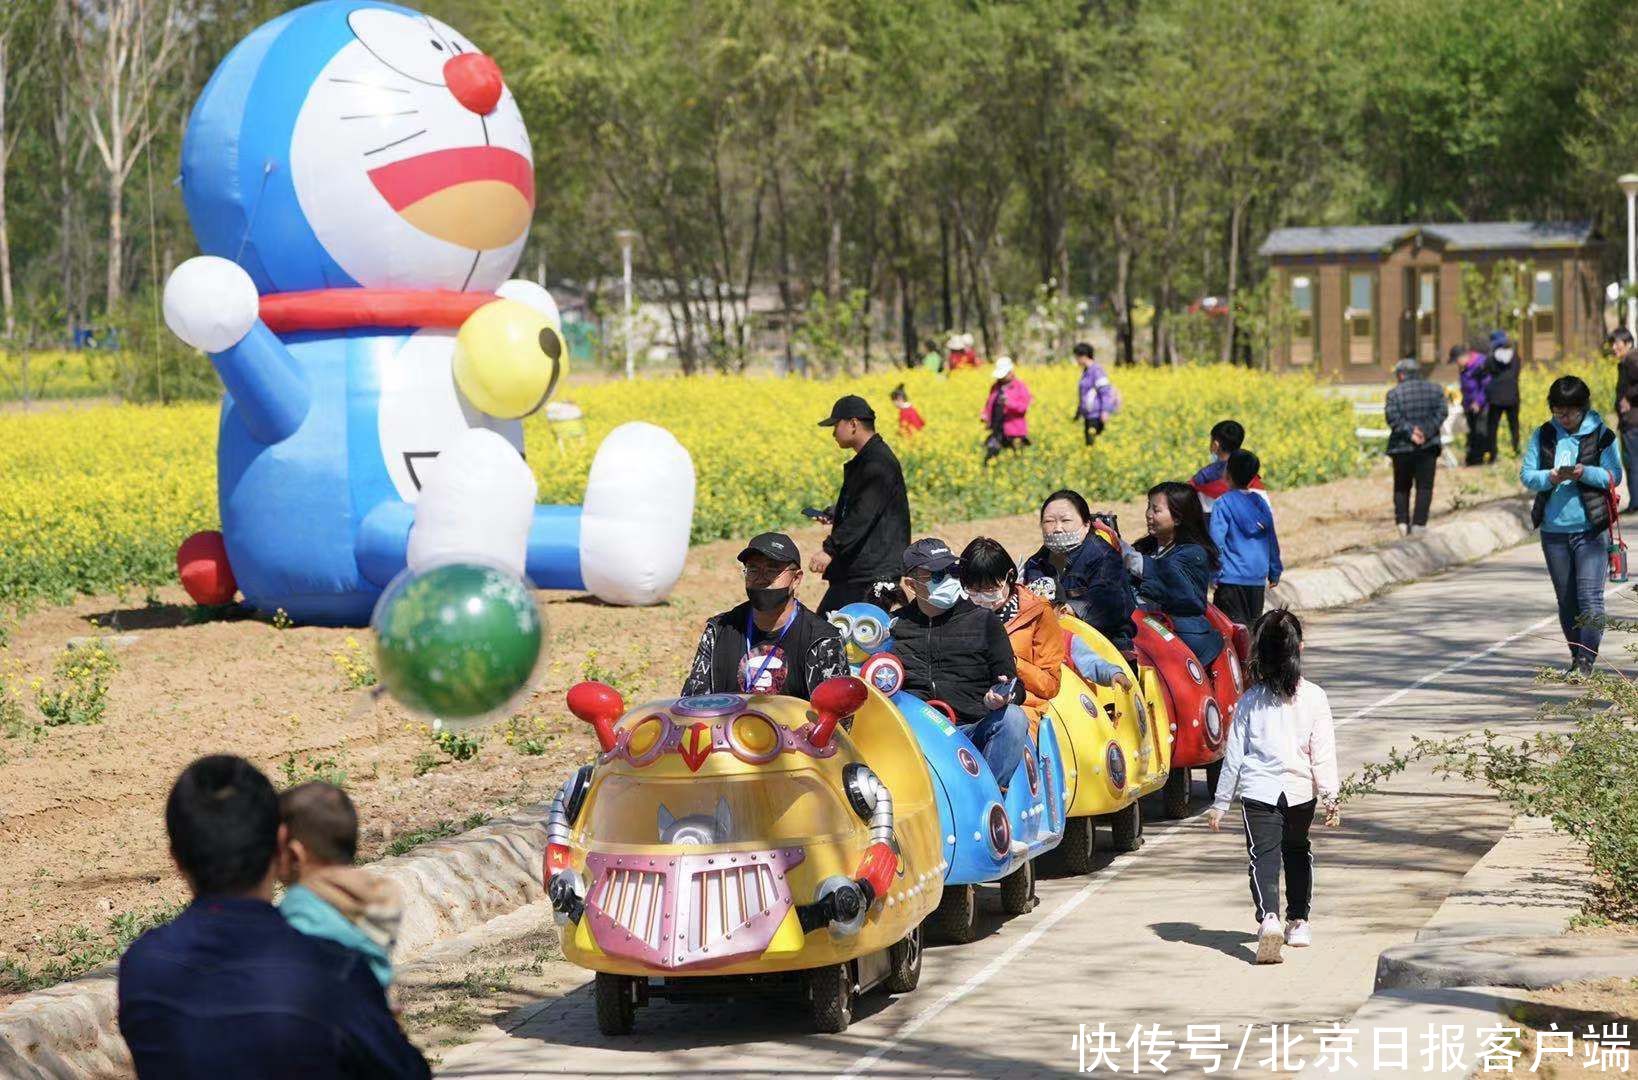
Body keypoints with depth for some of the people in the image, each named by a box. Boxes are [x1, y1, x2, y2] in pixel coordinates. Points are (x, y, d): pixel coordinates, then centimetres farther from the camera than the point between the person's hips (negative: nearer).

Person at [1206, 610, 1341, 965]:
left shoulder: (1250, 700, -4)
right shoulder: (1313, 698, -5)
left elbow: (1234, 753, 0)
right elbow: (1324, 753, -5)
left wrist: (1220, 802, 7)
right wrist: (1330, 798, 2)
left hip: (1258, 790, -2)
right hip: (1300, 790, 2)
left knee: (1264, 857, -5)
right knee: (1297, 852, 24)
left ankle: (1269, 918, -29)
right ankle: (1299, 921, 31)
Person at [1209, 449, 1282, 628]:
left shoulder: (1223, 503, -8)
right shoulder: (1261, 502, 8)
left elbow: (1216, 540, -13)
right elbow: (1272, 540, 14)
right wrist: (1275, 572, 23)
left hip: (1232, 578, -5)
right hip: (1258, 579, 5)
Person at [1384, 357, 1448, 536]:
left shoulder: (1394, 393, -2)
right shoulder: (1435, 389, 6)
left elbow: (1393, 418, -12)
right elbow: (1442, 412, -4)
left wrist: (1410, 432, -13)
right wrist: (1426, 432, -10)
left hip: (1402, 447, -1)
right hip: (1428, 446, 1)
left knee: (1402, 487, 13)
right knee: (1424, 487, 4)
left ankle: (1402, 521, 3)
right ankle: (1419, 523, -4)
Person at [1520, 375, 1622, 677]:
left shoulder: (1601, 435, 1)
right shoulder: (1543, 436, 8)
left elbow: (1613, 476, -2)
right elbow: (1526, 474, 3)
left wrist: (1585, 473, -19)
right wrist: (1551, 477, -16)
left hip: (1589, 529, -3)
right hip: (1553, 528, 3)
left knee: (1590, 596, -13)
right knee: (1566, 600, 10)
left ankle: (1586, 658, -12)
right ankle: (1578, 657, 20)